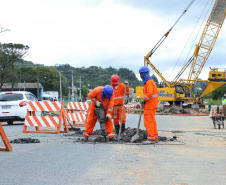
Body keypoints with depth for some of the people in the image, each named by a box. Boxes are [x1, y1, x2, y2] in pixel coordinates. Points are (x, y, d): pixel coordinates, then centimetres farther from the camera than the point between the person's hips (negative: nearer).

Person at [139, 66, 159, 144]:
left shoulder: (149, 82, -16)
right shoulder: (150, 81, 17)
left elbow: (150, 93, -27)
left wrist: (144, 100, -15)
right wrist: (144, 100, 14)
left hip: (149, 106, -10)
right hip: (152, 105, 10)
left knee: (148, 122, -8)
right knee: (152, 122, 15)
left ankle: (151, 139, -8)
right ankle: (155, 137, 20)